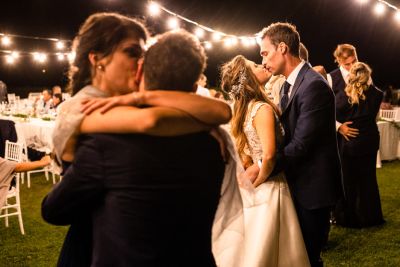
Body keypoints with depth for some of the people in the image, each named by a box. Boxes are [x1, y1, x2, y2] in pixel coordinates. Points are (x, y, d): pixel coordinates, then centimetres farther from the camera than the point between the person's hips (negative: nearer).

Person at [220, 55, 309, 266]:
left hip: (252, 191, 8)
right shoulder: (263, 108, -19)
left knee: (253, 250, 19)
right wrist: (256, 182, -12)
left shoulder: (243, 109, 7)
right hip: (268, 189, -8)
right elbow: (269, 156, -28)